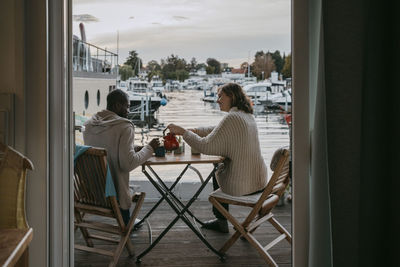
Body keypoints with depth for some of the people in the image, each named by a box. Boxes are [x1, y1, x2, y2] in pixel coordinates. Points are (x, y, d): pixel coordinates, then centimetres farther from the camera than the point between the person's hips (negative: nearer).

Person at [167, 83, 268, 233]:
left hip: (241, 186, -7)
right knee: (221, 169, 33)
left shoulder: (232, 118, -20)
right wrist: (193, 130, 13)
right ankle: (220, 220, 43)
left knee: (217, 175, 25)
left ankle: (221, 222, 39)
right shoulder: (248, 116, 8)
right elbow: (218, 131, 19)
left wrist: (183, 132, -10)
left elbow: (206, 146, -21)